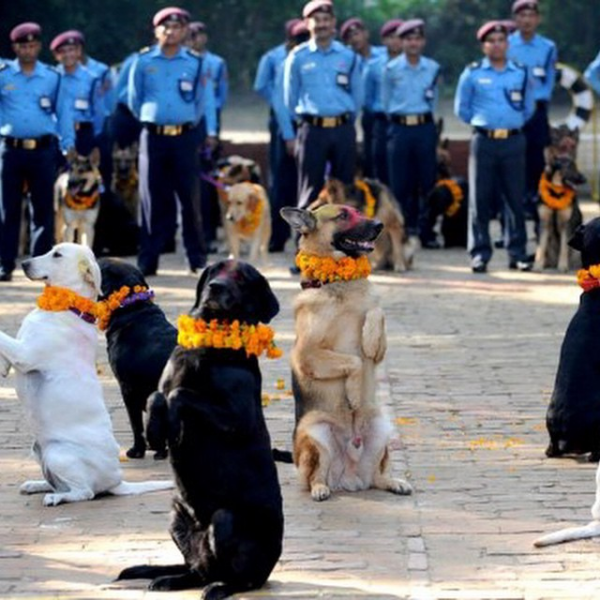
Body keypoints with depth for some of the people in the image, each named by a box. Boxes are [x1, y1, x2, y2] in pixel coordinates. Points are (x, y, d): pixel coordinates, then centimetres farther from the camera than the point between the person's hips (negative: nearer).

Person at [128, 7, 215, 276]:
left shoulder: (195, 62, 2)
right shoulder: (143, 61, 3)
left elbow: (203, 101, 11)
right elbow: (134, 100, 13)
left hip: (184, 136, 0)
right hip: (152, 138, 0)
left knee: (190, 196, -1)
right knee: (153, 199, 1)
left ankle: (198, 259, 6)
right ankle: (147, 261, 5)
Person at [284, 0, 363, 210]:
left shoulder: (348, 56, 6)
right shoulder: (298, 57, 1)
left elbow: (357, 96, 12)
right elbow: (290, 97, 8)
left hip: (343, 130, 2)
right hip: (312, 130, -2)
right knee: (310, 190, 0)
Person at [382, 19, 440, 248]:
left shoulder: (433, 68, 5)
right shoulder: (391, 69, 0)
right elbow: (386, 102, 10)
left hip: (425, 128, 1)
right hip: (400, 129, -1)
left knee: (427, 182, 2)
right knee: (400, 183, 0)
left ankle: (427, 232, 7)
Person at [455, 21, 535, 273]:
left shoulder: (522, 73, 8)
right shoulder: (472, 74, 4)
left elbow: (528, 108, 19)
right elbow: (462, 109, 11)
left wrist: (512, 123, 12)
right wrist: (482, 122, 10)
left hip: (513, 141, 1)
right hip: (484, 141, -1)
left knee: (515, 198, 1)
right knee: (480, 198, -1)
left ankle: (518, 253, 7)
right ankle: (480, 253, 3)